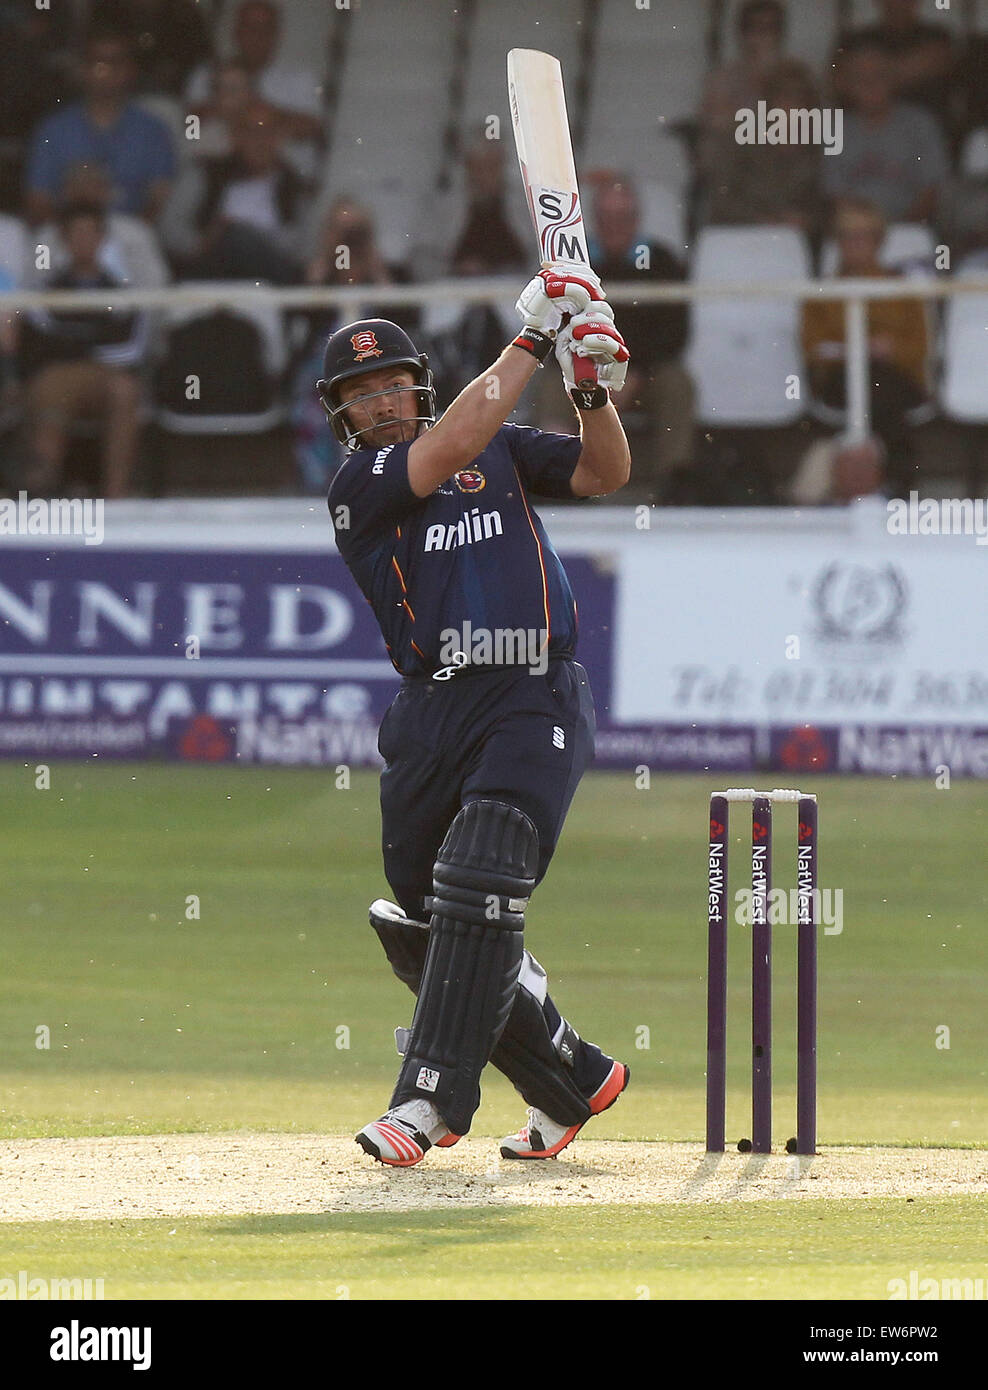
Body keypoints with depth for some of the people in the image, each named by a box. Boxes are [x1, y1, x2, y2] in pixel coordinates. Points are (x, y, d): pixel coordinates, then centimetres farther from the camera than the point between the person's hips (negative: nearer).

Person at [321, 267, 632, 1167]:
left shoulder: (500, 449, 13)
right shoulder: (357, 485, 3)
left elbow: (604, 473, 9)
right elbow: (448, 448, -12)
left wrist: (595, 393, -11)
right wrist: (532, 340, -10)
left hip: (538, 698, -2)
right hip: (434, 712, 2)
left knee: (477, 886, -21)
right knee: (420, 928, 6)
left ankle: (431, 1101, -22)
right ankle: (574, 1080, 24)